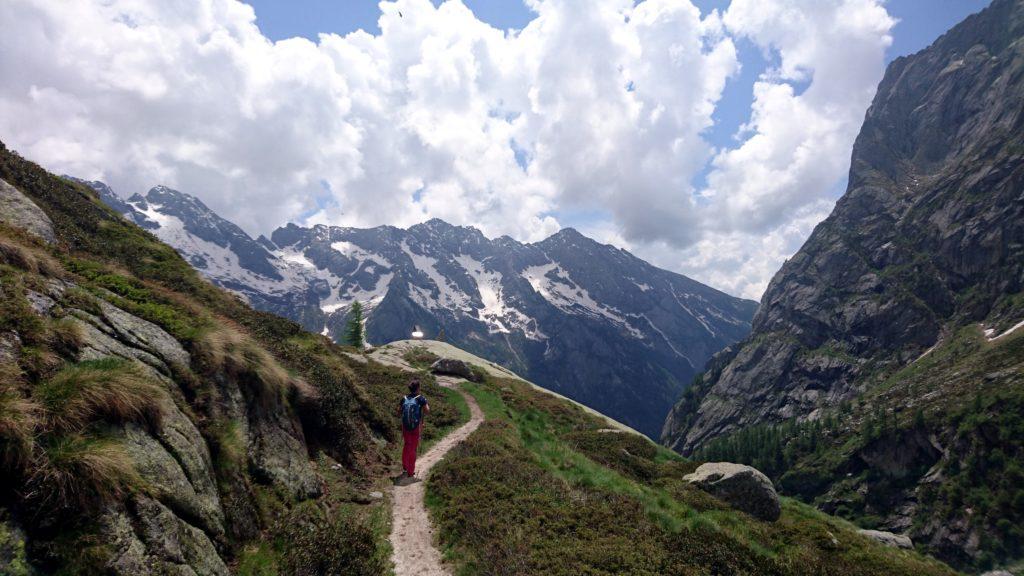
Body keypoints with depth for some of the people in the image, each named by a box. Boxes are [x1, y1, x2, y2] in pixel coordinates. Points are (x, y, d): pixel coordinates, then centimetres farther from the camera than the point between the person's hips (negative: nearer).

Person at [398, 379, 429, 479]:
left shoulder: (404, 398, 0)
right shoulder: (420, 398, -11)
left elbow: (399, 412, 5)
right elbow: (427, 411, -16)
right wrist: (426, 404, 3)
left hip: (405, 426, 4)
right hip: (416, 427, -4)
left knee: (406, 446, 24)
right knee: (413, 449, 7)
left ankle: (405, 467, 34)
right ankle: (410, 472, 12)